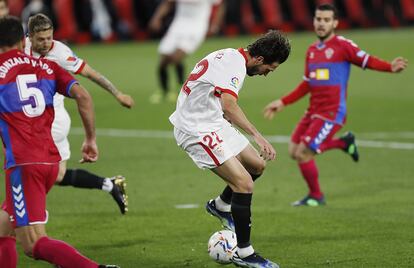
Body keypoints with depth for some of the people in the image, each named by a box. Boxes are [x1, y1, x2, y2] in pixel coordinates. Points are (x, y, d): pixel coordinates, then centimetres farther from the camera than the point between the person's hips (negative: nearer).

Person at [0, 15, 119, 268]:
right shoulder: (46, 66, 12)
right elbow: (83, 96, 2)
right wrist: (91, 139, 9)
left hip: (22, 164, -7)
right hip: (51, 160, 7)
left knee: (35, 245, -11)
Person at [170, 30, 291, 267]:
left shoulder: (231, 57, 9)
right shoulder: (234, 63, -22)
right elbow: (229, 106, -37)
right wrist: (257, 136, -42)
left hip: (213, 122, 10)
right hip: (197, 130, -10)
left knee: (257, 165, 17)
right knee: (244, 184, -14)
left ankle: (221, 205, 39)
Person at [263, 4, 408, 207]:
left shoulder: (343, 45, -8)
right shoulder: (312, 50, 13)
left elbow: (367, 60, -17)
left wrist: (390, 67, -35)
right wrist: (282, 103, 21)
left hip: (331, 112, -8)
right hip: (313, 111, 8)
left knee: (303, 154, -10)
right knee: (294, 151, 7)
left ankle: (316, 197, 14)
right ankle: (344, 142, 21)